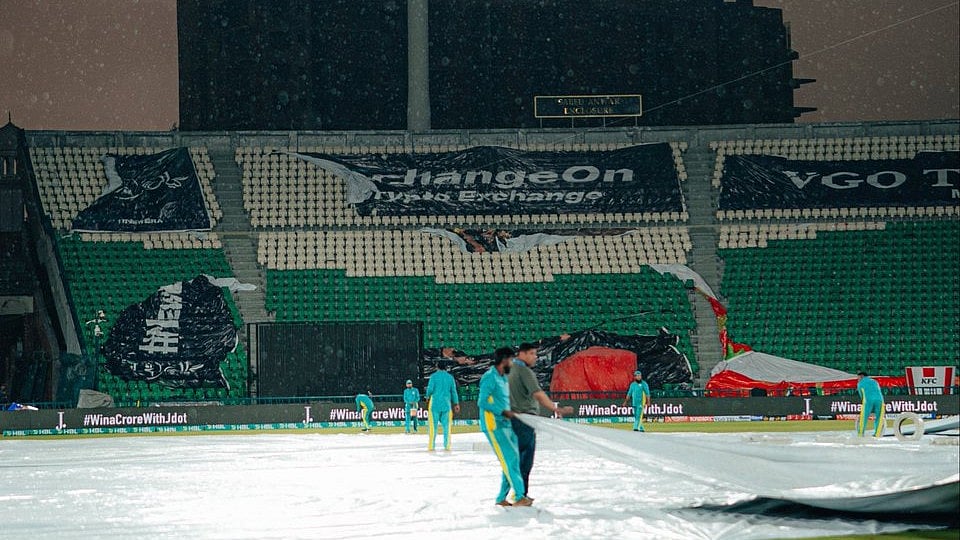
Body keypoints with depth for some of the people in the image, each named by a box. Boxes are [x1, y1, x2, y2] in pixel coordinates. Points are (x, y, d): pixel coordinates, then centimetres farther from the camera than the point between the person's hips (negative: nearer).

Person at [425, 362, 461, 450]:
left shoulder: (434, 376, -3)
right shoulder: (450, 377, 6)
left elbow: (430, 389, -9)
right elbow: (454, 391, 7)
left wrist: (428, 397, 11)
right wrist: (456, 404, 14)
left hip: (435, 403, -2)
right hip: (446, 404, 2)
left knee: (433, 425, 0)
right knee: (446, 425, 5)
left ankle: (431, 445, -3)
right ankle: (447, 445, 2)